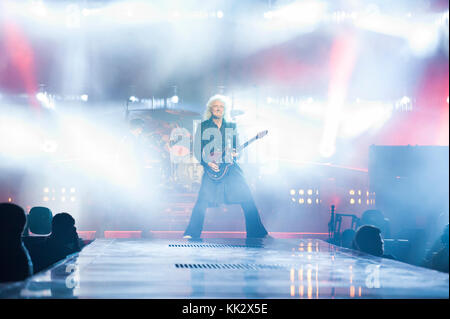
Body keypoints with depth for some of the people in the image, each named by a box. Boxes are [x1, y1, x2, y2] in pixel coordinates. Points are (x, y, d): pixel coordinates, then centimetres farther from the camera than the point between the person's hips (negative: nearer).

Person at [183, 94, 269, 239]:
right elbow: (197, 151, 4)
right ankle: (191, 234, -4)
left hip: (231, 168, 3)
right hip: (211, 168, -2)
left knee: (247, 198, -5)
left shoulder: (231, 127, 15)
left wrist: (235, 154, -3)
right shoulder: (203, 127, 7)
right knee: (203, 200, -14)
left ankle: (256, 232, 3)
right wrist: (207, 163, -10)